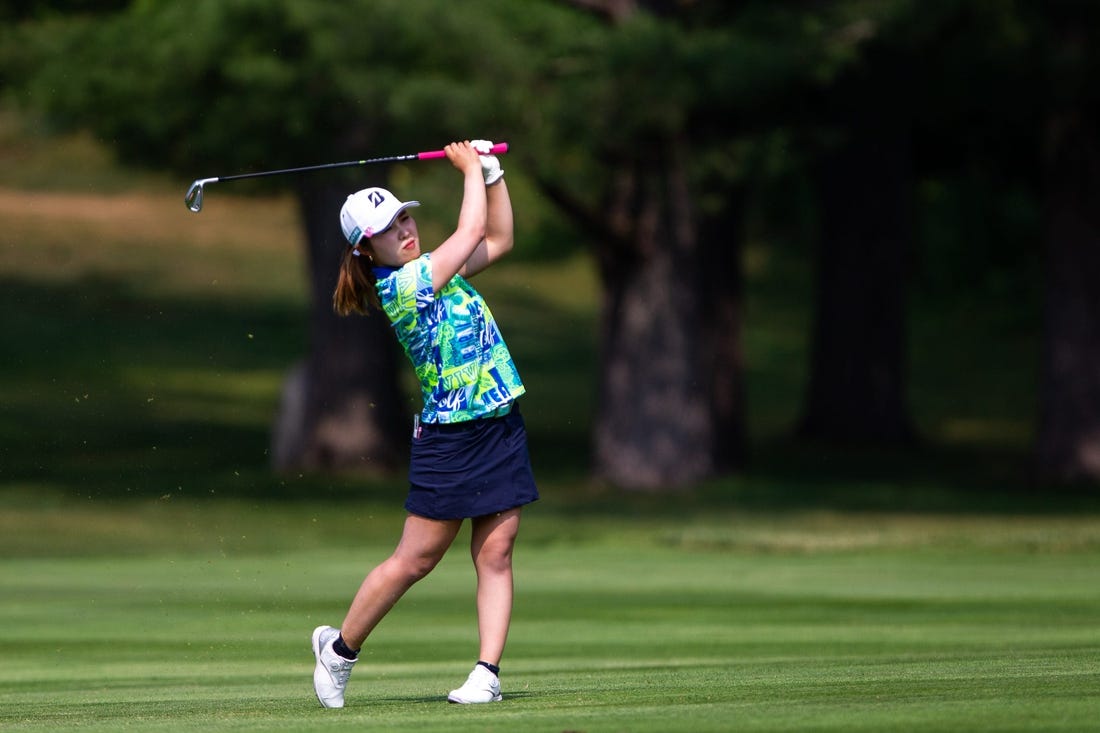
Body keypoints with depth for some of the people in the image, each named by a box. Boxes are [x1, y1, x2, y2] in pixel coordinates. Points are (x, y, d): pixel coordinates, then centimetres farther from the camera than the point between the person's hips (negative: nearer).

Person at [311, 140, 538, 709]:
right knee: (415, 559, 0)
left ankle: (487, 672, -1)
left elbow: (497, 240, 21)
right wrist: (471, 169, 2)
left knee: (495, 554, 0)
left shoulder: (426, 272, 10)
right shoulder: (401, 286, -15)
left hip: (501, 427, 7)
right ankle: (340, 647, 17)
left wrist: (491, 171, 11)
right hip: (449, 440, -7)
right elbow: (471, 231, -12)